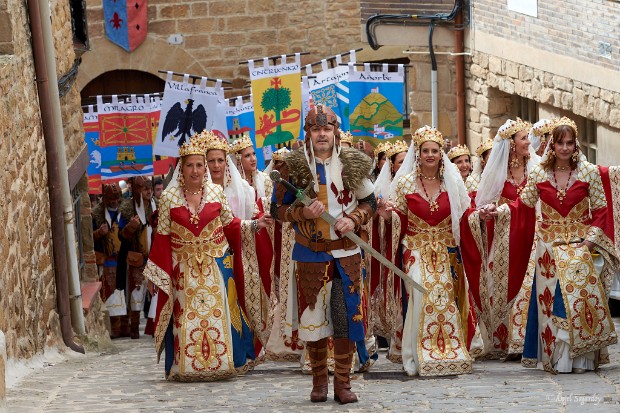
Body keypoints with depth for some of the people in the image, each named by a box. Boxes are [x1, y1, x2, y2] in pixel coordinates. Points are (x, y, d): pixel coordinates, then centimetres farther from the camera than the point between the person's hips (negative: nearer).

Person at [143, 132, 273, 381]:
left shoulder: (216, 192, 1)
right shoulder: (169, 197, -2)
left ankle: (222, 363, 8)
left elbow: (229, 222, 11)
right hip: (184, 266, -1)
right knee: (186, 316, 0)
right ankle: (186, 367, 7)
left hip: (216, 264, 1)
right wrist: (156, 272, 0)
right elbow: (162, 236, 0)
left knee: (219, 311, 0)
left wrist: (253, 224, -2)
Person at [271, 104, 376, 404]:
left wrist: (354, 220, -8)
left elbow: (369, 202, 11)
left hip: (346, 254, 1)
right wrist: (302, 213, -17)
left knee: (347, 318, -2)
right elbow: (277, 208, 1)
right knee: (313, 317, 5)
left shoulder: (353, 164, 1)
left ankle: (342, 382, 8)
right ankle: (319, 381, 20)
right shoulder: (295, 166, -4)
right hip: (310, 255, -1)